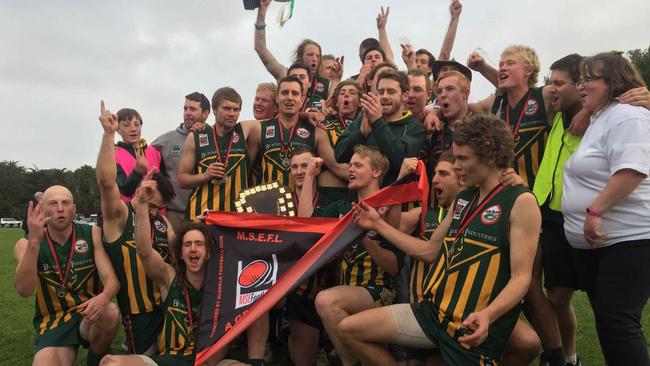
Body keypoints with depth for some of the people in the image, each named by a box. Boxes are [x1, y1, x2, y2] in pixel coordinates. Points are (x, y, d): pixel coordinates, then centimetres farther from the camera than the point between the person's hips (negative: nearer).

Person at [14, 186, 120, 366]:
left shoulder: (93, 234, -5)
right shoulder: (26, 244, -4)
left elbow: (111, 279, -13)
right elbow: (24, 290, -22)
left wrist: (104, 297, -37)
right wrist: (34, 241, -32)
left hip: (88, 316, 1)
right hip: (52, 323, -1)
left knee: (109, 313, -33)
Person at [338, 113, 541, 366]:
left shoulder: (521, 202, -11)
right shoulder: (463, 200, 12)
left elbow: (521, 277, -16)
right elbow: (429, 251, 17)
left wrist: (487, 315, -34)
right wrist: (379, 225, 15)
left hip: (475, 329, -7)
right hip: (435, 312, 7)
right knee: (349, 329, 2)